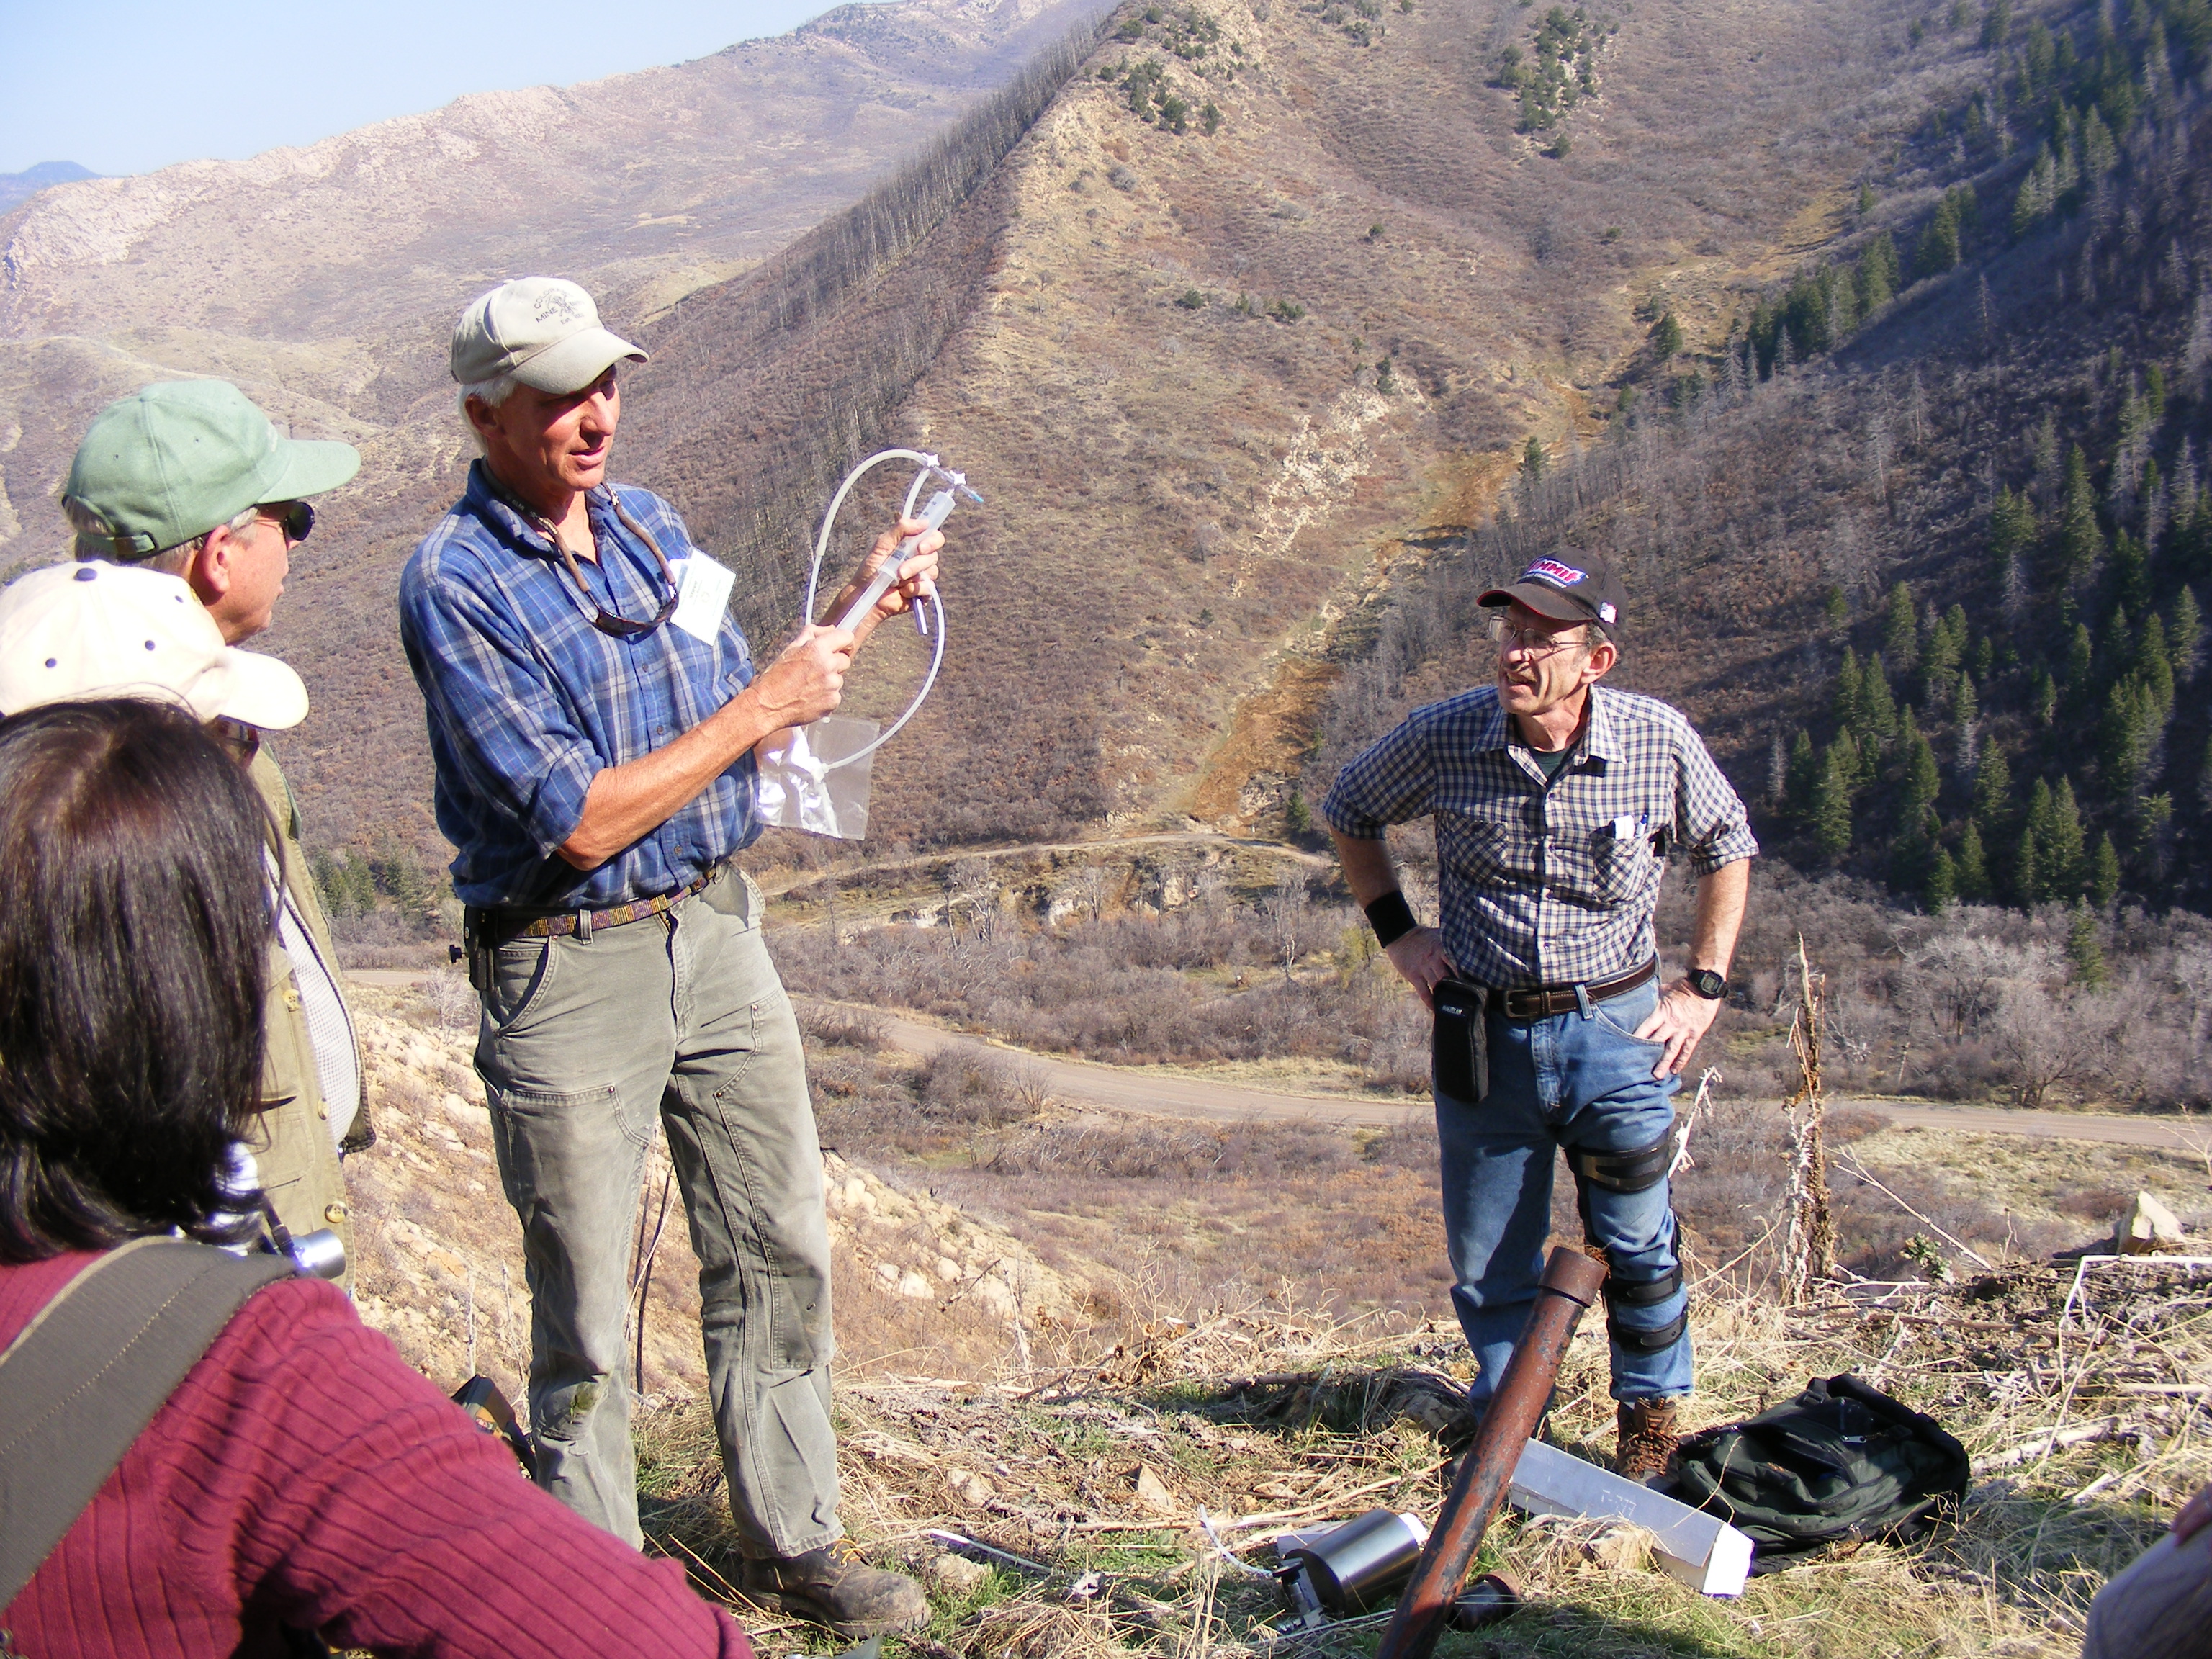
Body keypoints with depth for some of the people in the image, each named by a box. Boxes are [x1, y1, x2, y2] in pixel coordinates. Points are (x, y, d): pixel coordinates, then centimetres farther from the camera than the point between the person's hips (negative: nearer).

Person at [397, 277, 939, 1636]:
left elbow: (725, 721, 16)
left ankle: (792, 1538, 29)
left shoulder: (653, 526, 7)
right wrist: (758, 711, -18)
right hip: (569, 971, -6)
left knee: (778, 1250, 13)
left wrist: (858, 613, 4)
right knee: (586, 1307, 6)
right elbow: (579, 821, -21)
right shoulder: (455, 585, -15)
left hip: (719, 927, 7)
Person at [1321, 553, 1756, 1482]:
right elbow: (1349, 813, 9)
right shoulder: (1443, 737, -12)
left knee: (1635, 1248, 8)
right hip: (1482, 1035, 1)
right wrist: (1397, 932, 2)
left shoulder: (1659, 743, -11)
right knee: (1489, 1266, 10)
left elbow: (1727, 848, 9)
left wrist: (1704, 986, 3)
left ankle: (1651, 1423, 32)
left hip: (1614, 1030, 0)